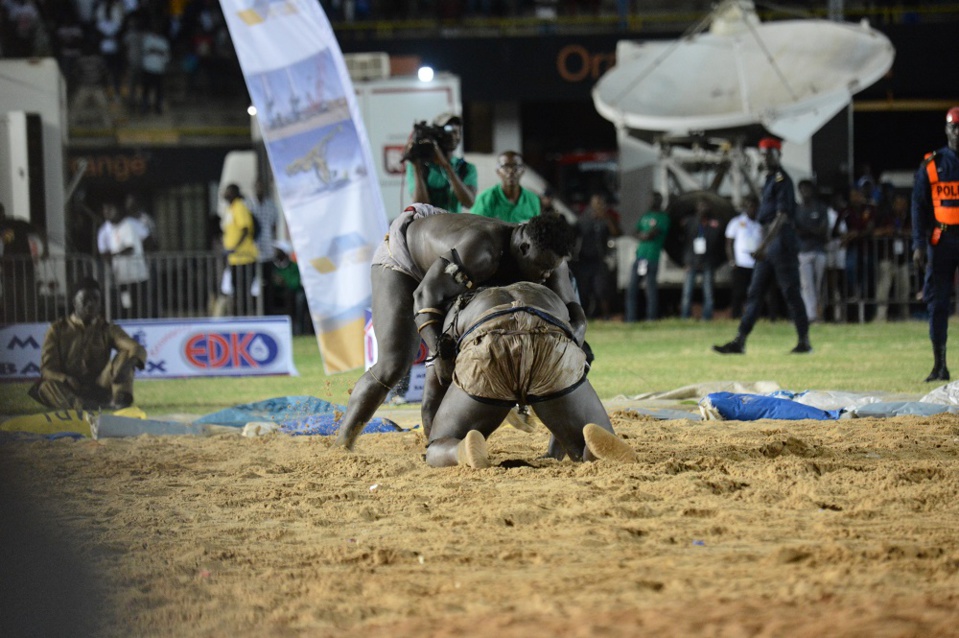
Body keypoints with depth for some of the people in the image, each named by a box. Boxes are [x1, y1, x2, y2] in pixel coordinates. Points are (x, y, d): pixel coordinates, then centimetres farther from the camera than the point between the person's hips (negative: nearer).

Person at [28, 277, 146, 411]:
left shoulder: (108, 329, 10)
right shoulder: (58, 329, 8)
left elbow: (138, 350, -6)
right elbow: (47, 369, -2)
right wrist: (69, 381, -23)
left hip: (99, 389, 1)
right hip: (69, 390, -1)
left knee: (125, 355, -18)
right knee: (44, 387, -32)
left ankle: (120, 399, -45)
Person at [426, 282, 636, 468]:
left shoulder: (458, 312, 44)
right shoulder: (551, 300, 48)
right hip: (552, 353, 1)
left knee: (438, 451, 19)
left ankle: (465, 450, -20)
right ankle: (598, 442, -22)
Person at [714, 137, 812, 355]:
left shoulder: (782, 180, -11)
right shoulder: (769, 181, 18)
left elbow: (781, 216, -19)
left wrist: (764, 246, -25)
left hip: (782, 241, -10)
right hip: (768, 245, 10)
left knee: (791, 293, -5)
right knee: (753, 293, 5)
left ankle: (804, 342, 1)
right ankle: (740, 342, 2)